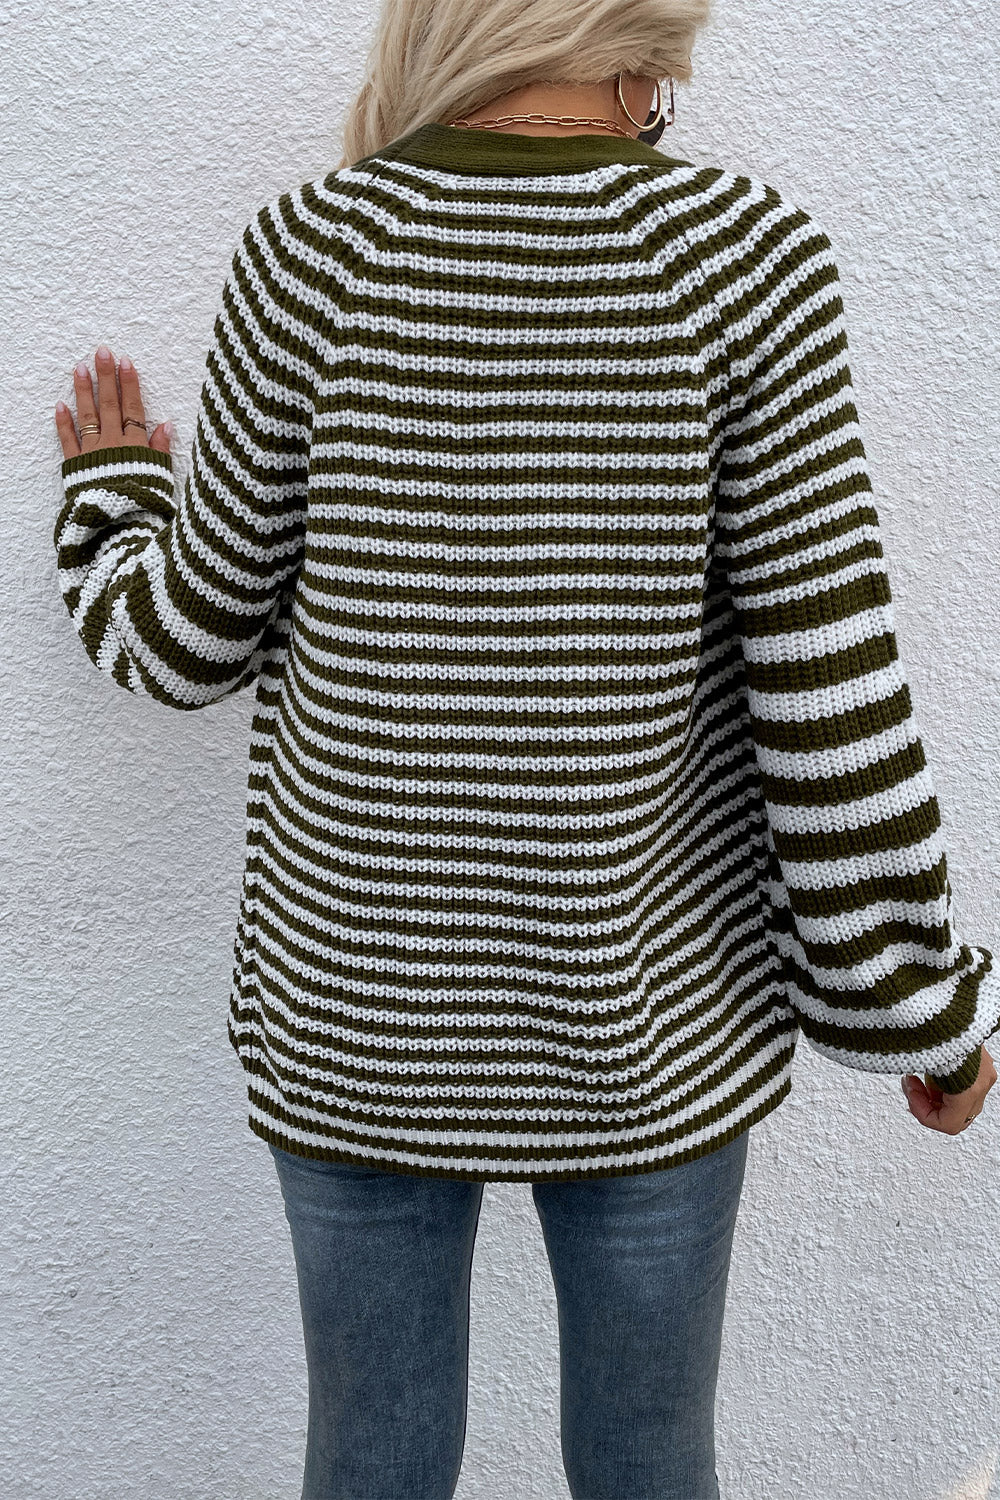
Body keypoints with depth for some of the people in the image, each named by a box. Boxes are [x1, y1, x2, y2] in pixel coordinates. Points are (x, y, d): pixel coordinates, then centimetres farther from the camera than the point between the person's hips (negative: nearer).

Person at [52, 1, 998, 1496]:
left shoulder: (312, 258, -11)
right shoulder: (743, 259, -14)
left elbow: (193, 641, -3)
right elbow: (831, 705, -15)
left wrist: (113, 493, 19)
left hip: (356, 1010, 1)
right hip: (645, 1023, 0)